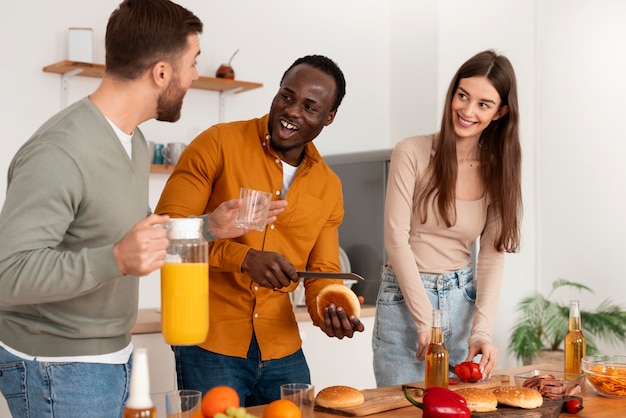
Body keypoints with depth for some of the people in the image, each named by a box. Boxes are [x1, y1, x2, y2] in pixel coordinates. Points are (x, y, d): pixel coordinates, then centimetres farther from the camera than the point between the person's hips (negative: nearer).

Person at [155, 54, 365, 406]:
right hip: (210, 344, -4)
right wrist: (245, 257, -25)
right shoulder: (218, 144, -9)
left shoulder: (329, 187, 7)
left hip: (282, 350, 5)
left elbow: (323, 270, 10)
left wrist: (328, 311, -12)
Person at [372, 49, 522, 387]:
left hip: (463, 299, 4)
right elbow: (396, 239, -12)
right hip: (405, 298, -3)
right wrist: (425, 320, -16)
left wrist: (482, 330, -13)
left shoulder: (497, 169, 3)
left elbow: (492, 254, -1)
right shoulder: (412, 153, -10)